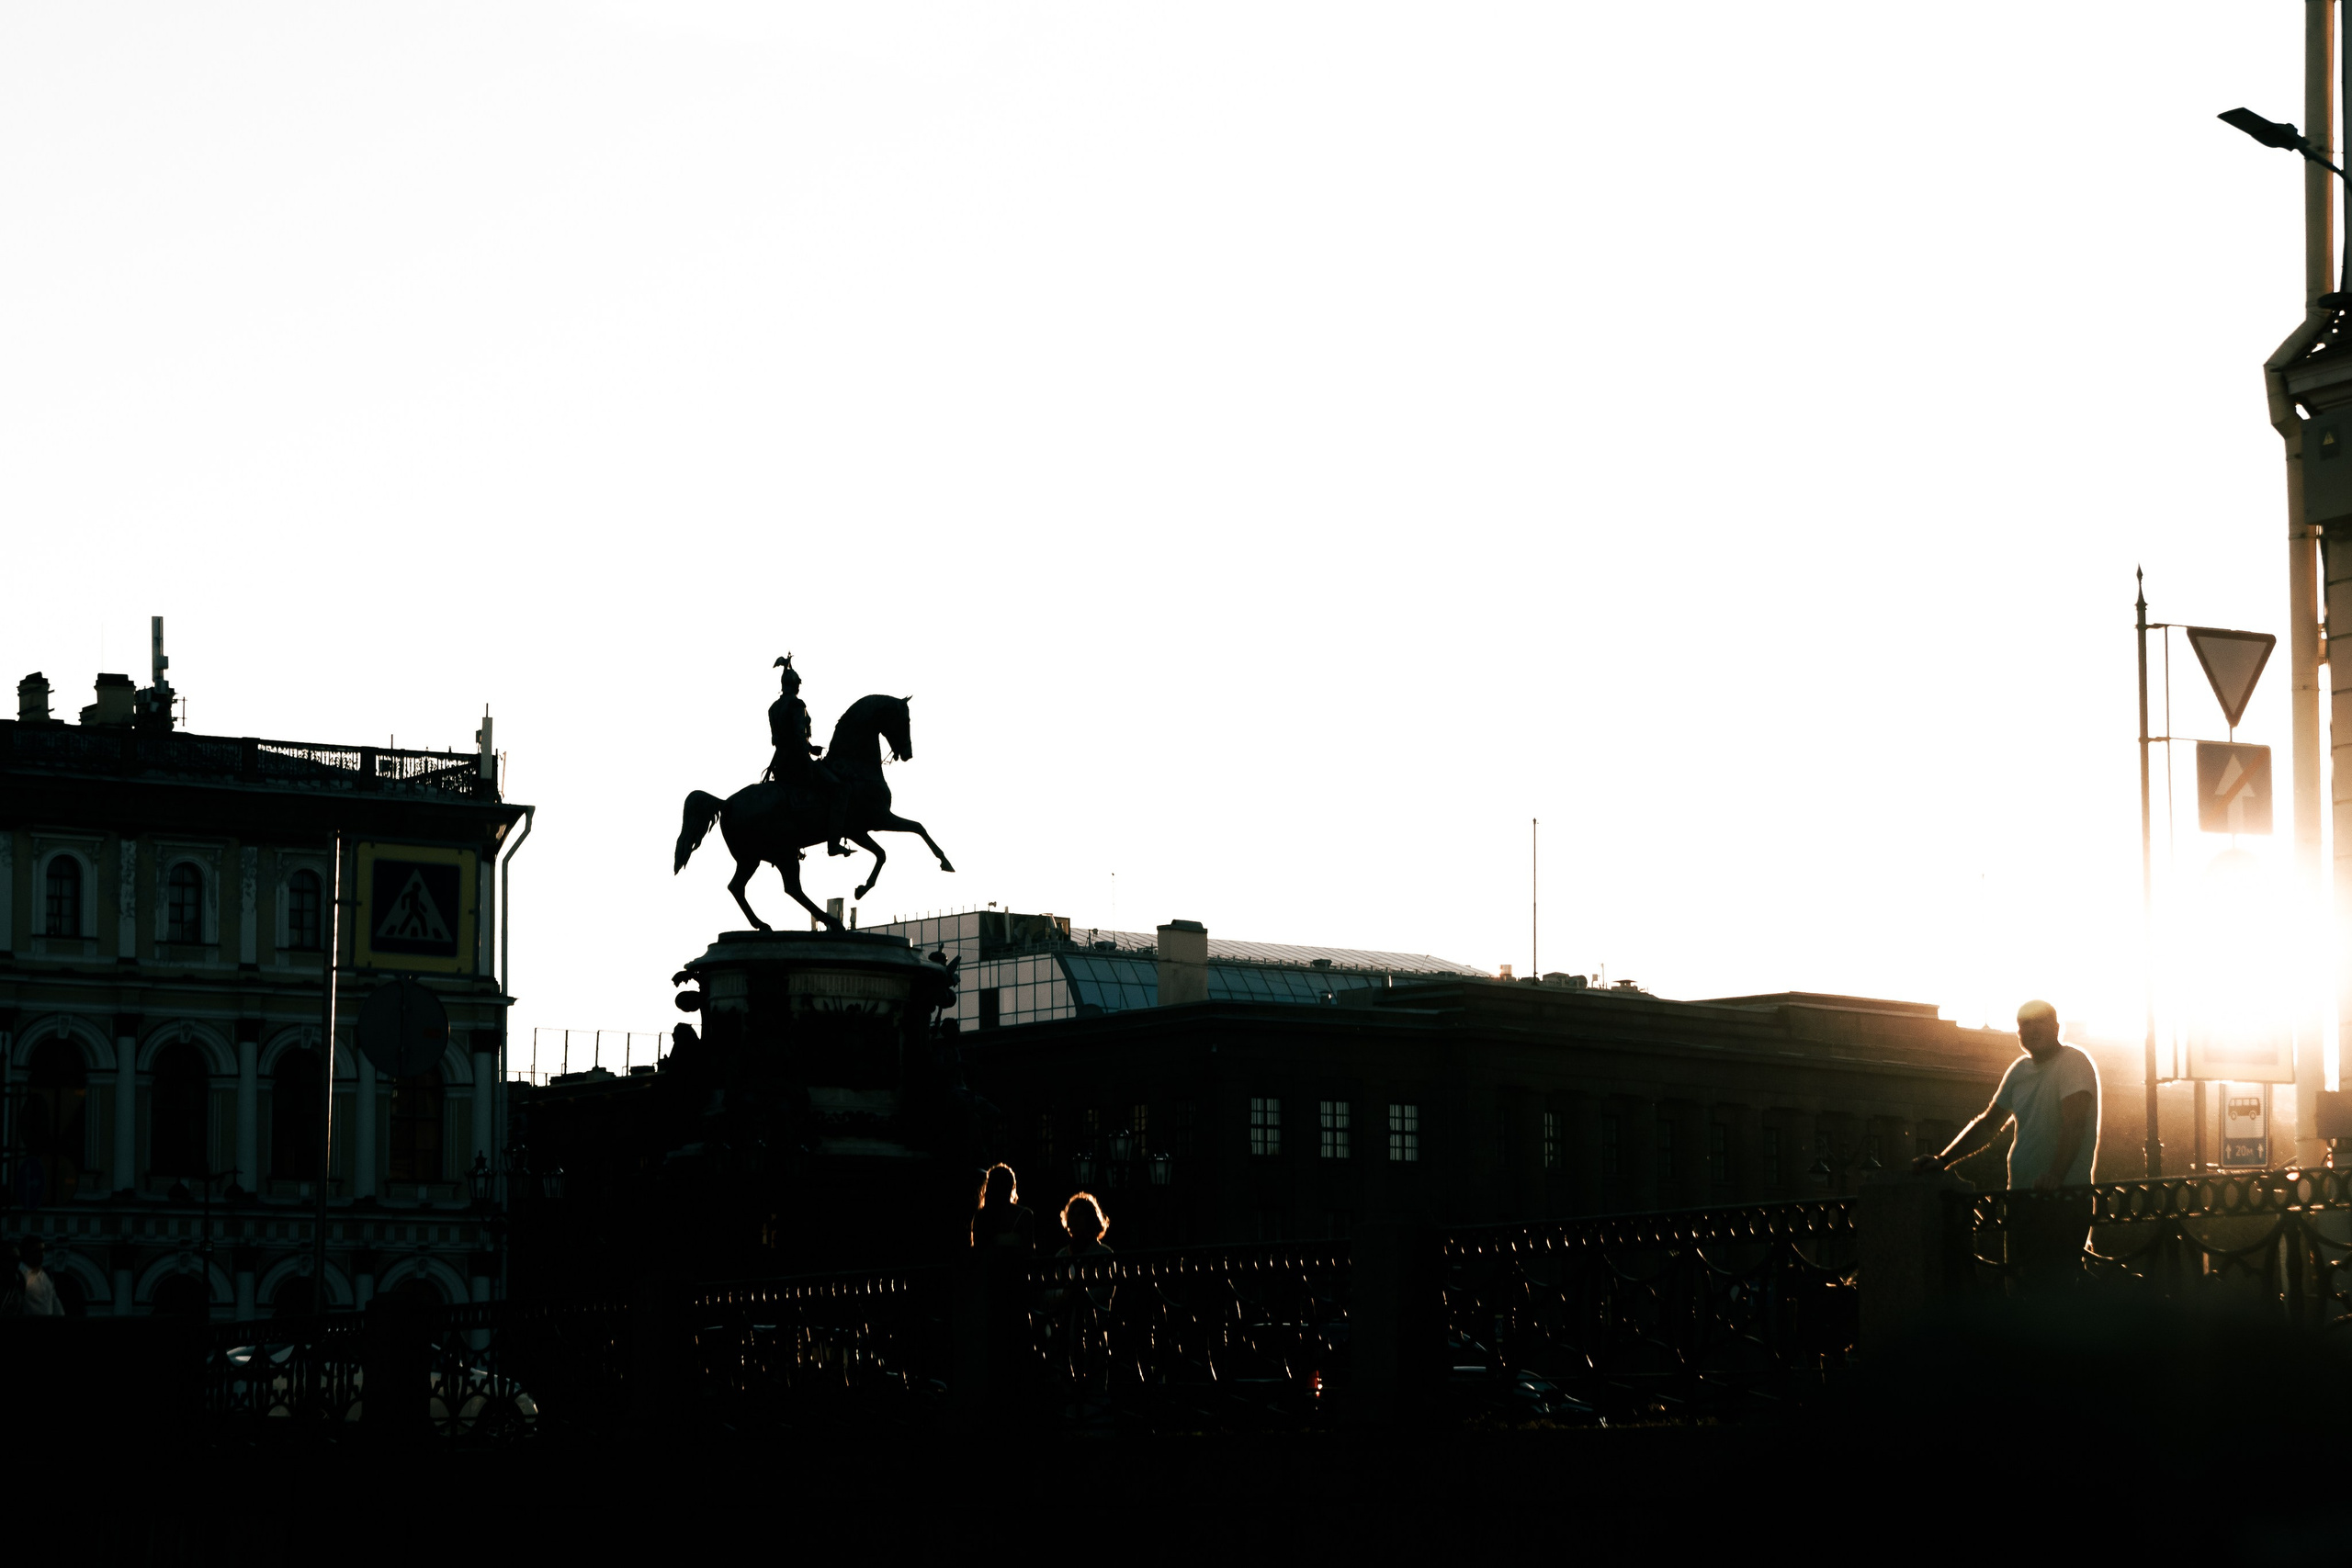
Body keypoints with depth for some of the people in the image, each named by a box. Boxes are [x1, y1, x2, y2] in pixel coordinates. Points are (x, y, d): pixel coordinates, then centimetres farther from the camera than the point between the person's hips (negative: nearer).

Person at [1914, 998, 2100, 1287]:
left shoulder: (2074, 1063, -8)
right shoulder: (2020, 1070, 14)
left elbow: (2074, 1123, -22)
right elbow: (1988, 1124, 23)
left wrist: (2056, 1174, -35)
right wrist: (1942, 1160, 14)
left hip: (2063, 1200, -7)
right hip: (2022, 1198, 7)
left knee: (2055, 1287, -16)